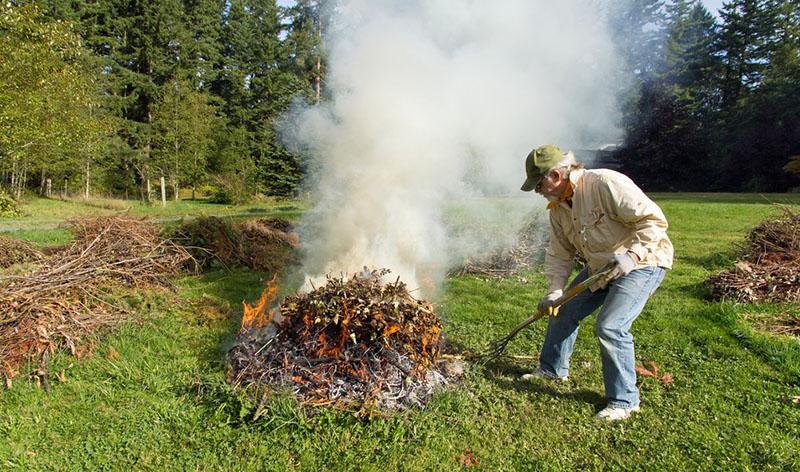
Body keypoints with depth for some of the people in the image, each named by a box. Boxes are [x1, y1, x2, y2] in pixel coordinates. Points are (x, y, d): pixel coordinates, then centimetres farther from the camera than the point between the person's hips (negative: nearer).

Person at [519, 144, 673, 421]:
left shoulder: (606, 183, -26)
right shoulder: (558, 207, 1)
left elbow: (653, 219, -26)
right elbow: (559, 253, 5)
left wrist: (632, 254, -38)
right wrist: (554, 291, -4)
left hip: (643, 262, -8)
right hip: (599, 267, 9)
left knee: (610, 326, -20)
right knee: (563, 311, 11)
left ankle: (624, 400, -1)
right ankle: (552, 369, 33)